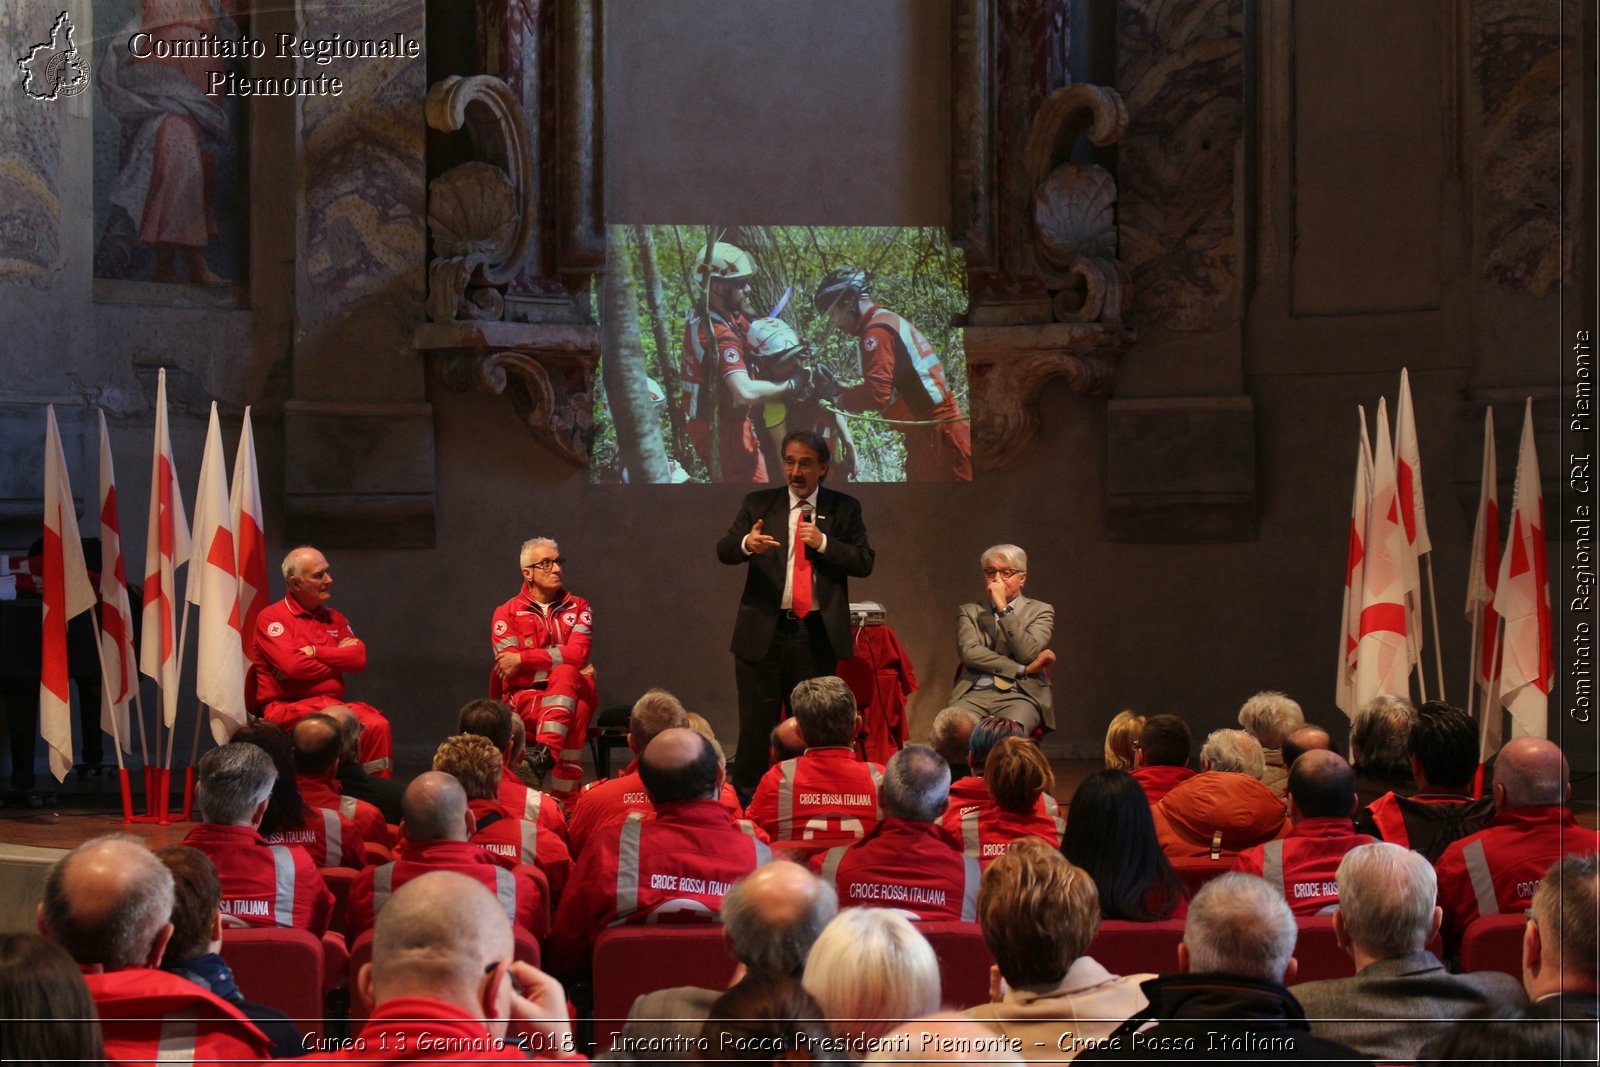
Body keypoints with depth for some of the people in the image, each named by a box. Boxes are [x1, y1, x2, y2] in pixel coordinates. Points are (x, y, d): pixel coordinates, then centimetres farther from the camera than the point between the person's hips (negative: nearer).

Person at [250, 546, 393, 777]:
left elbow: (359, 659, 5)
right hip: (288, 706, -5)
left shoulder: (334, 619, 21)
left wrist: (314, 652, -6)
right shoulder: (271, 617, 1)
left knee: (377, 725, -26)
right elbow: (292, 664, -14)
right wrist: (338, 660, 0)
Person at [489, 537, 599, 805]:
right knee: (573, 714, -37)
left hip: (575, 691, 2)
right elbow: (509, 671, -7)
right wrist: (572, 669, -11)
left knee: (564, 674, -37)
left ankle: (544, 752, -50)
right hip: (525, 696, -2)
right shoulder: (507, 613, 6)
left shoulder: (578, 608, 12)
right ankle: (567, 800, -45)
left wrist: (523, 659, -15)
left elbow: (577, 653, -8)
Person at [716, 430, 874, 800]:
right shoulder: (758, 504, 7)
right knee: (756, 724, 1)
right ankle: (746, 803, 6)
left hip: (817, 634, 0)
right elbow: (723, 550, -3)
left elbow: (864, 563, 1)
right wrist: (746, 543, -27)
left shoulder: (844, 509, 7)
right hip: (763, 631, 0)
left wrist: (824, 543, -14)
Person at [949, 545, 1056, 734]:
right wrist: (1023, 670, -8)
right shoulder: (969, 612, 18)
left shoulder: (1040, 611, 12)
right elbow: (969, 652, -2)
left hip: (1021, 695, -2)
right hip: (975, 695, 2)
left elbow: (1028, 653, -6)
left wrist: (1003, 607, -7)